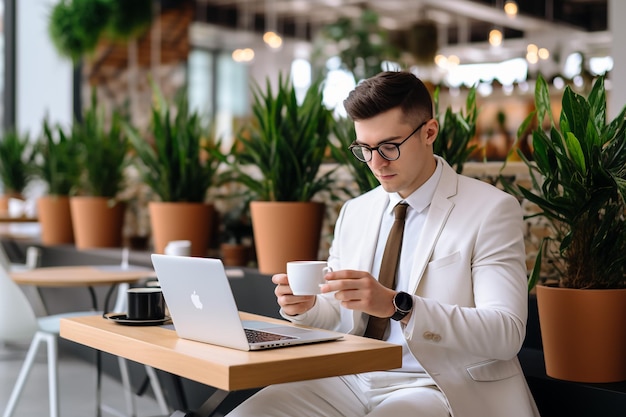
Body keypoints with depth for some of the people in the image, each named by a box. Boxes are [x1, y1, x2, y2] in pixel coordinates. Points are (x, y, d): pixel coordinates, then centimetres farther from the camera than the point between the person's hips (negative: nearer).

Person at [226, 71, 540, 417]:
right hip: (354, 380, 4)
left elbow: (506, 334, -17)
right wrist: (306, 307, -10)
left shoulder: (491, 210, -7)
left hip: (441, 386, -4)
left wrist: (398, 306, -29)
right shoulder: (355, 212, 11)